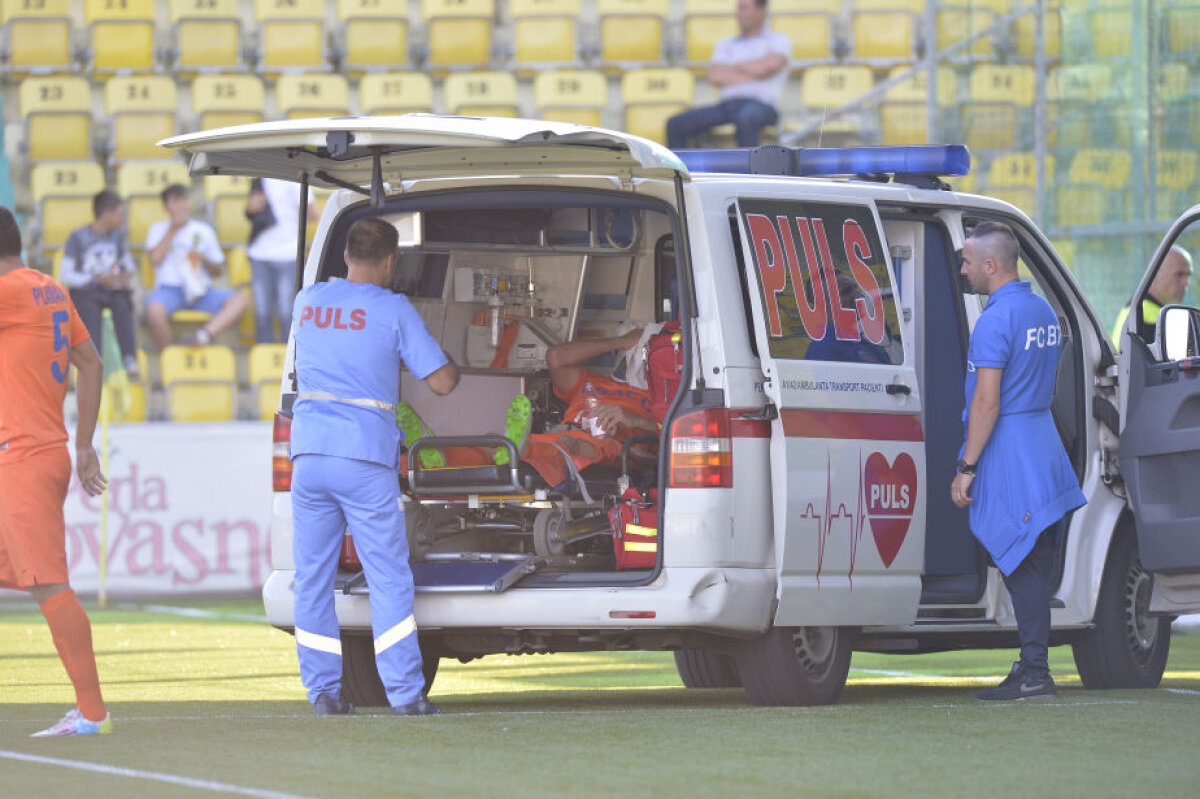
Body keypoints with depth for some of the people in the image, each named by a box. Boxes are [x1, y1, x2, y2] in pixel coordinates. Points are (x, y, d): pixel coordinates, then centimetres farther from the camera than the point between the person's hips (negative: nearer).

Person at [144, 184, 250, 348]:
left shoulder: (203, 230, 18)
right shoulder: (158, 229, 14)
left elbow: (217, 271, 19)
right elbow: (155, 259, -5)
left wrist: (204, 260, -3)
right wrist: (173, 230, 0)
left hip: (200, 291, 3)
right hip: (169, 289, -2)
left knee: (240, 300, -26)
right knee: (154, 310, -38)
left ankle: (205, 334, -45)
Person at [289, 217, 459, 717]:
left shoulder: (307, 302, 11)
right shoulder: (393, 310, -3)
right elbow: (442, 382, -3)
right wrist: (453, 365, 20)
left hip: (308, 452, 4)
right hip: (366, 457, -4)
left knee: (312, 576, 8)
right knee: (388, 579, 0)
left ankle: (323, 690, 7)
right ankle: (405, 694, -2)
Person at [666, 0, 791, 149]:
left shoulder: (779, 40, 14)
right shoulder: (727, 44, 25)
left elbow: (771, 65, -8)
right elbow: (715, 76, 7)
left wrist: (735, 67, 5)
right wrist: (749, 77, -2)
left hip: (762, 105, -5)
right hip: (727, 105, 5)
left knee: (746, 118, -43)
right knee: (676, 124, -15)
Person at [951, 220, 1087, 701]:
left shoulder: (995, 320, -16)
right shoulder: (1043, 311, 14)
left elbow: (987, 402, -20)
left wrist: (966, 468, -16)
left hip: (1008, 451, -9)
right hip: (1044, 443, 9)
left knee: (1021, 566, -8)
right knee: (1034, 566, 12)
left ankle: (1035, 675, -10)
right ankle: (1032, 666, 17)